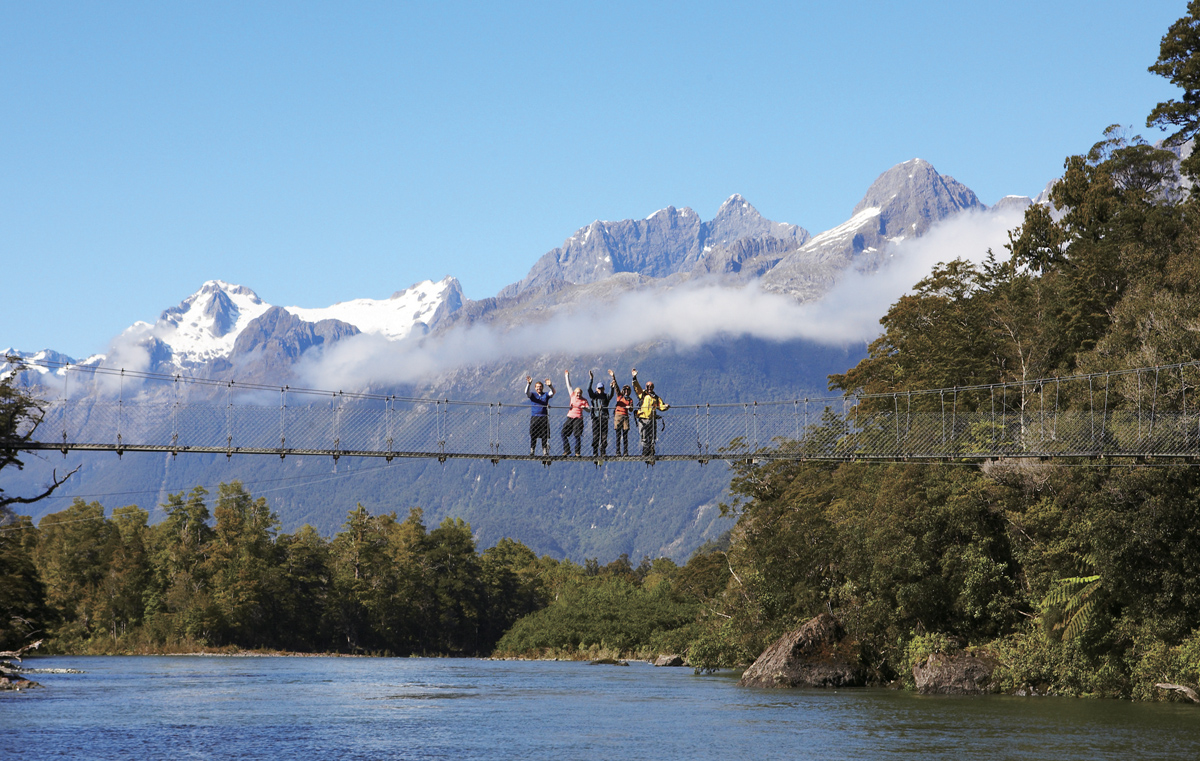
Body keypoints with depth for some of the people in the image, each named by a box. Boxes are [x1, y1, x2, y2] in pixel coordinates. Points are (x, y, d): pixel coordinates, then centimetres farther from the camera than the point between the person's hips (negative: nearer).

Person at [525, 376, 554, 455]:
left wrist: (550, 386, -27)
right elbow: (526, 392, -10)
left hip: (544, 417, 0)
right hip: (534, 417, 0)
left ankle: (545, 451, 0)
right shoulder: (532, 394, 10)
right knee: (533, 435, -3)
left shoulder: (546, 394, 11)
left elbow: (553, 392, -6)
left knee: (545, 435, -2)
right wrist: (528, 384, -28)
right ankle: (532, 450, 1)